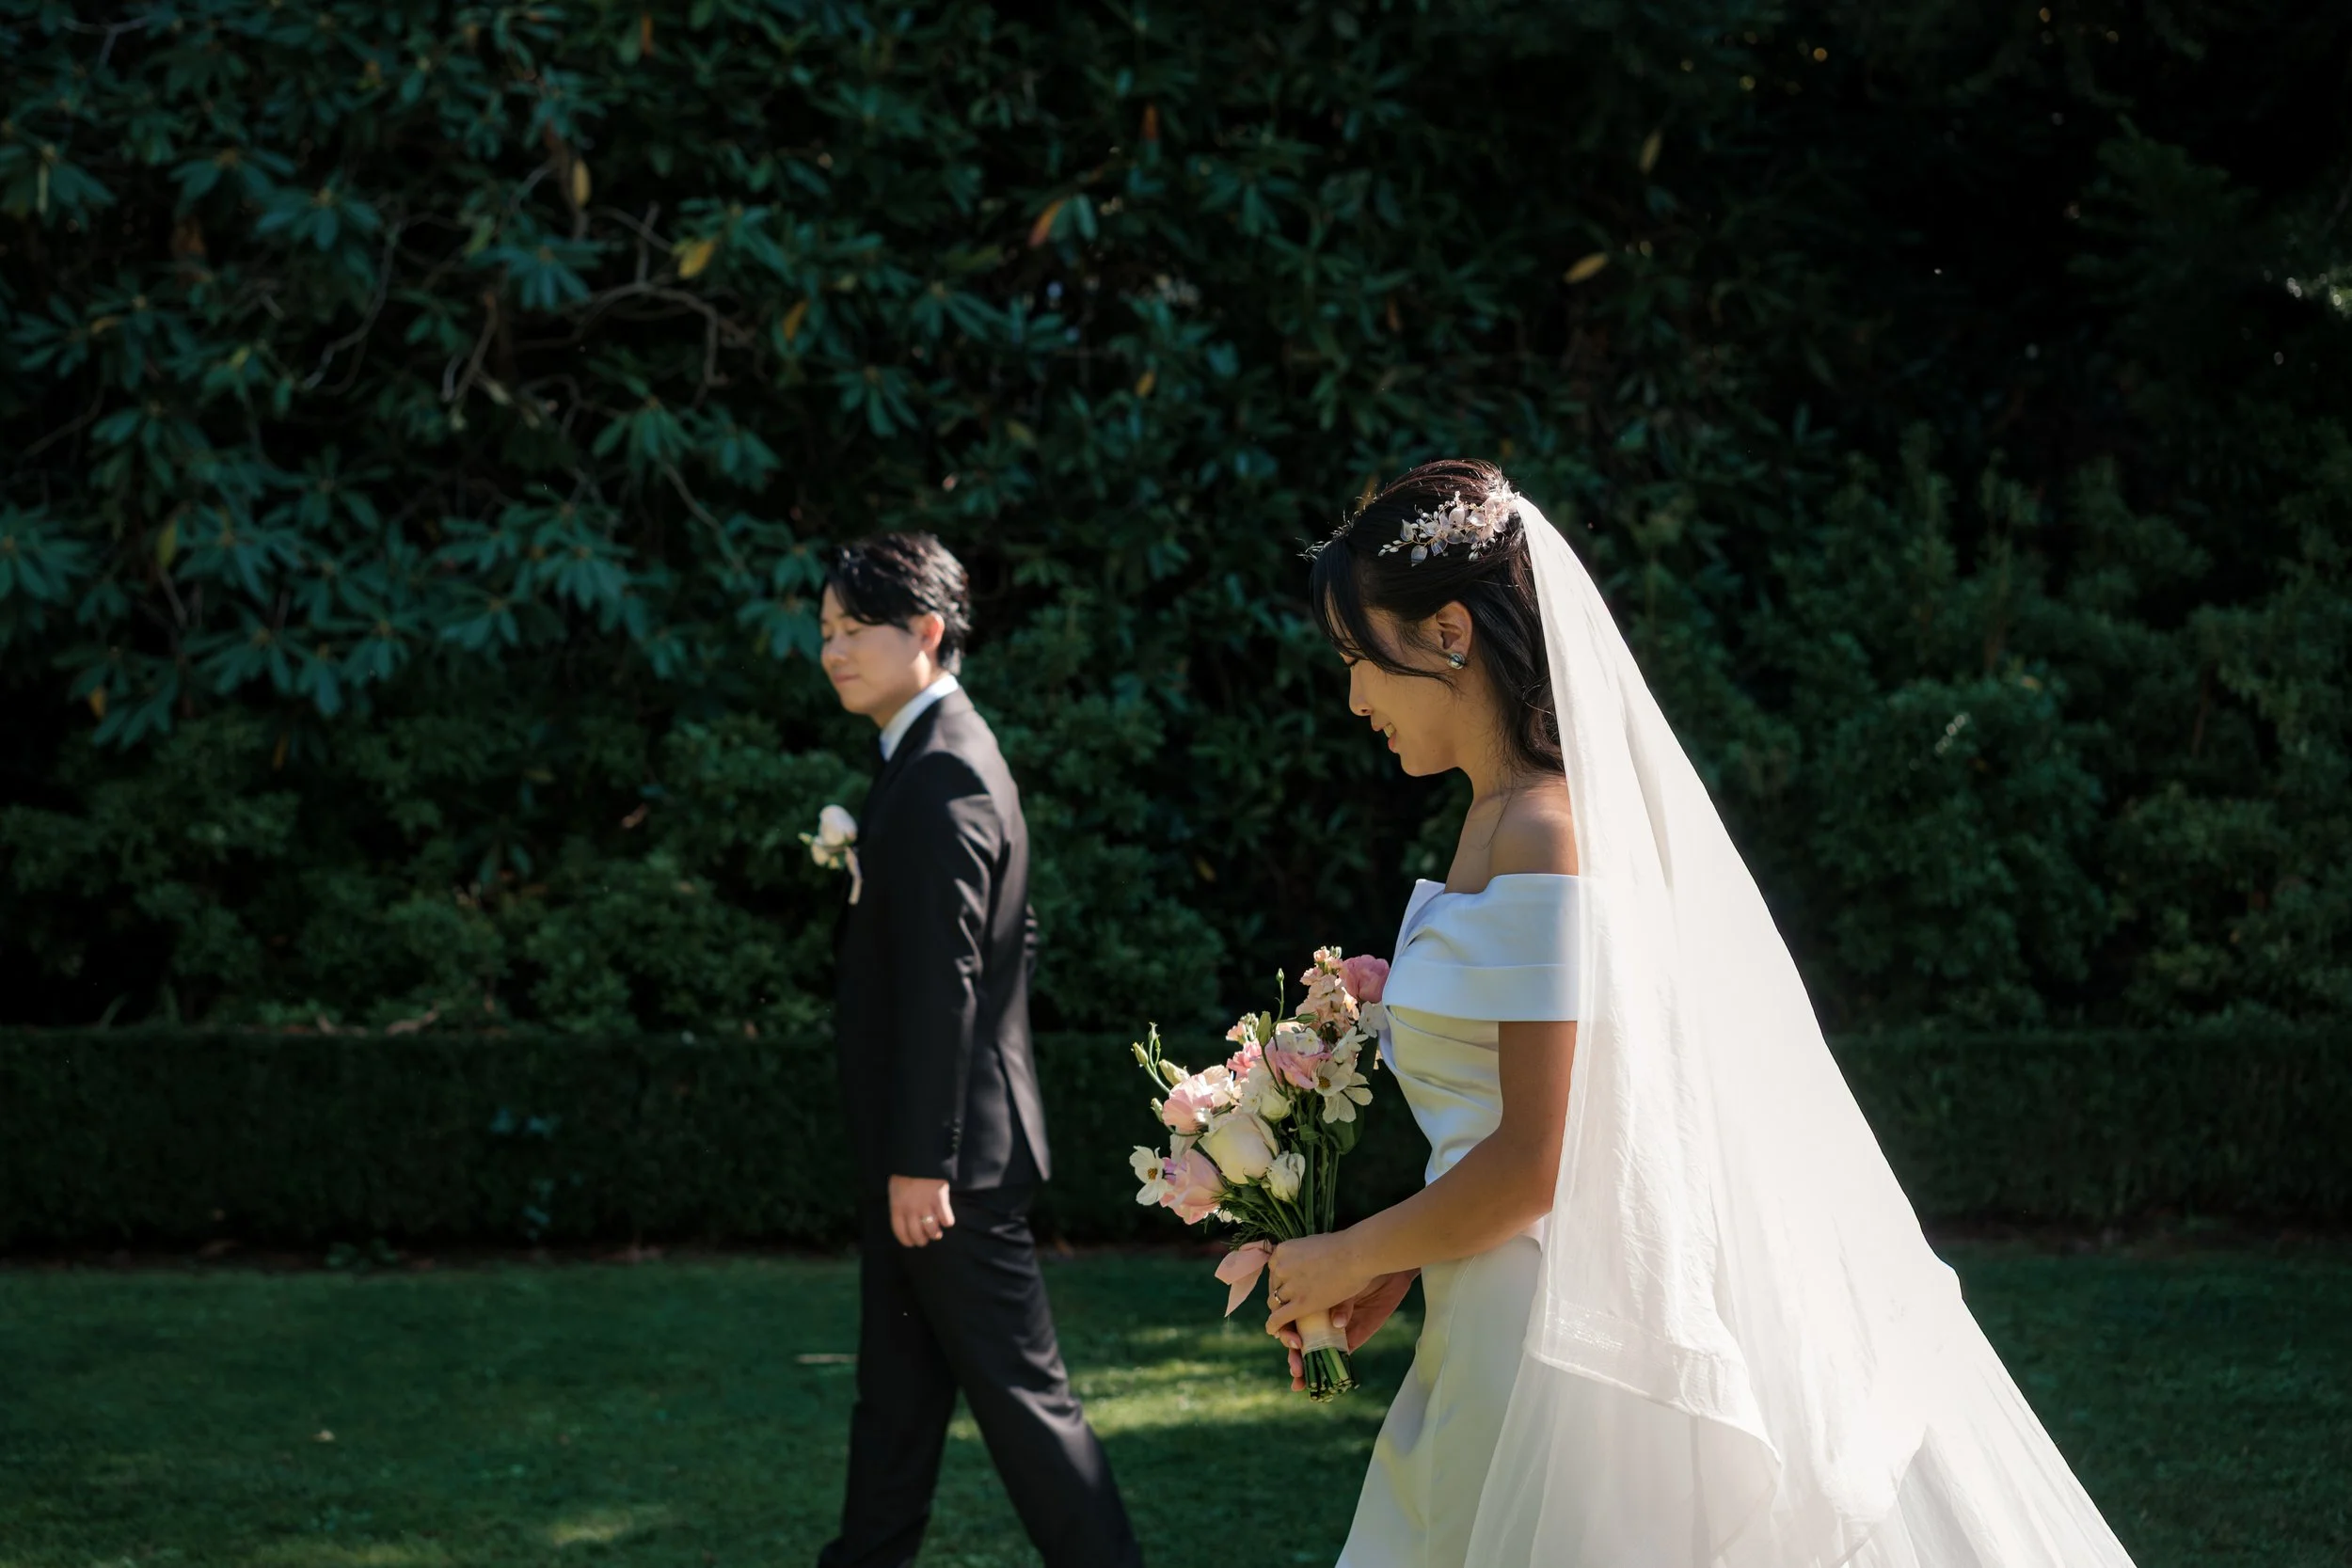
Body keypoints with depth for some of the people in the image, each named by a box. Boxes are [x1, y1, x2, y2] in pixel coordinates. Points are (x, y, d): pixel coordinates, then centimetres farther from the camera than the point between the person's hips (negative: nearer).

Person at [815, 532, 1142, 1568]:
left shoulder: (940, 777, -18)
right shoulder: (944, 753, 13)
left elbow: (943, 983, -22)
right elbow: (1004, 941, 18)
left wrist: (922, 1161, -22)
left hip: (953, 1144, -10)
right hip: (919, 1142, 10)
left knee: (1017, 1387, -4)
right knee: (895, 1387, 16)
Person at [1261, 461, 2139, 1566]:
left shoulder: (1544, 837, -17)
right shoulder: (1500, 817, 12)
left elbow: (1533, 1162, -20)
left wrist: (1352, 1258, -7)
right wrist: (1398, 1262, 10)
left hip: (1564, 1348, -9)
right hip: (1494, 1349, 9)